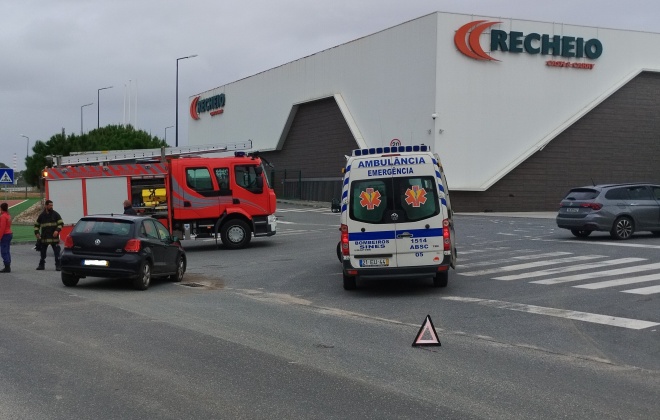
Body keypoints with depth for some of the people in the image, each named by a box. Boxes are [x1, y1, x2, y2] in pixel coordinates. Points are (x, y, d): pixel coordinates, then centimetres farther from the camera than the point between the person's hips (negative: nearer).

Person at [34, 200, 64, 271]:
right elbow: (36, 225, 18)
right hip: (44, 237, 3)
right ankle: (41, 265, 24)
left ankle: (58, 265, -4)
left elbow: (61, 223, -2)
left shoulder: (55, 214, 2)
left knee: (57, 252, -7)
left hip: (54, 237, -3)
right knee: (43, 252, 11)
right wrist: (37, 233, 4)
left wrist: (57, 230, -17)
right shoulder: (42, 215, 9)